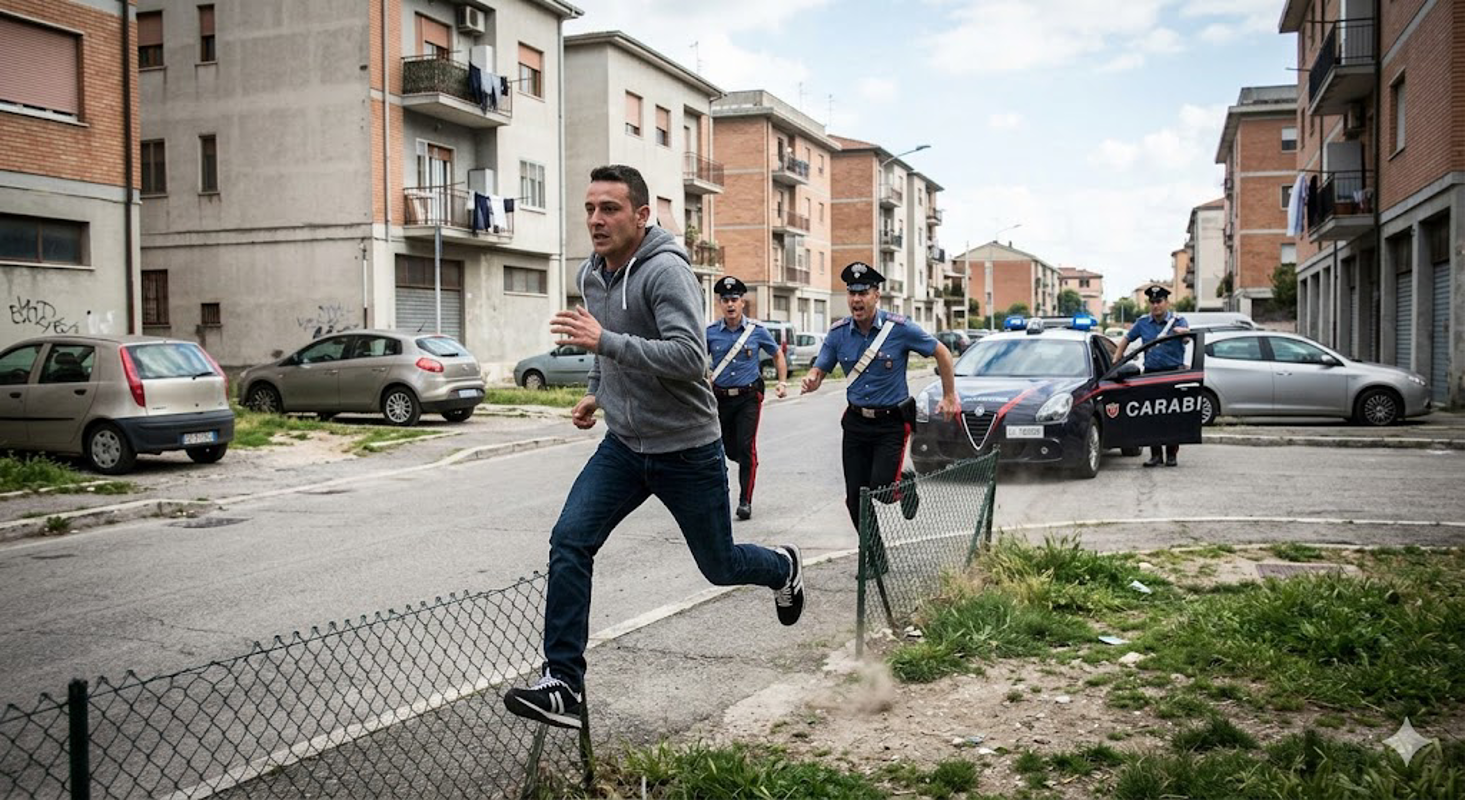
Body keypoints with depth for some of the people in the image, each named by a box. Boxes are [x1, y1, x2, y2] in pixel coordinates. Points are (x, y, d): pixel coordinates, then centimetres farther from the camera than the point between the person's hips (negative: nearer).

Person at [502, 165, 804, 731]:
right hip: (623, 445, 6)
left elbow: (690, 358, -32)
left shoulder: (665, 271, -21)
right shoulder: (592, 274, 5)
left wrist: (605, 341, -37)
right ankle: (564, 684, -6)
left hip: (687, 449, -6)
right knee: (569, 542, -12)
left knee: (720, 567, 11)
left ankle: (783, 567, 47)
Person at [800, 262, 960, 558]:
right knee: (855, 498, 2)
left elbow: (942, 353, 0)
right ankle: (874, 558, 23)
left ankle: (905, 489, 24)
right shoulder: (839, 333, -2)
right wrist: (811, 381, -22)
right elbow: (819, 370, 3)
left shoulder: (899, 328, -12)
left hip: (891, 422, -3)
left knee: (881, 490, -15)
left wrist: (949, 397, 4)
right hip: (856, 422, 4)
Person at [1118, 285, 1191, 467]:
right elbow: (1126, 340, 20)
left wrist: (1182, 331, -44)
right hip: (1150, 372, 3)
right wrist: (1116, 360, 11)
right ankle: (1155, 455, 5)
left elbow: (1188, 332, -20)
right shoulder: (1143, 323, 11)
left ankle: (1172, 455, 6)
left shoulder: (1177, 321, 1)